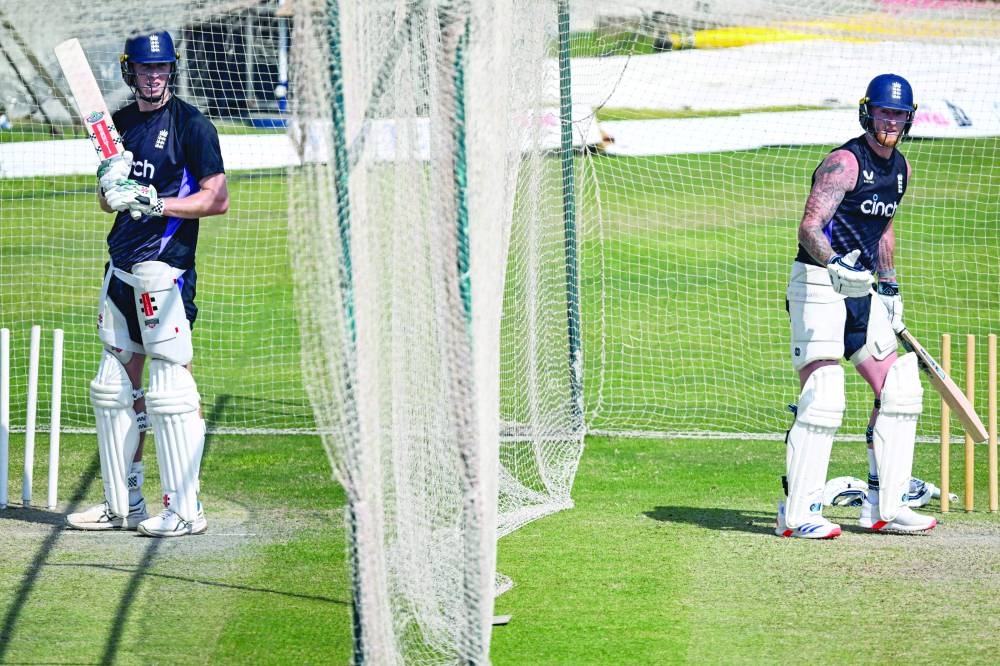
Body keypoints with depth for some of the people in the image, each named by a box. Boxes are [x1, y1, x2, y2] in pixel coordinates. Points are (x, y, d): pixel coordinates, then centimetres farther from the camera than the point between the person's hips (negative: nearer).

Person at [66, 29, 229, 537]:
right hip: (122, 267, 8)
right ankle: (123, 505, 18)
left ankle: (186, 509, -5)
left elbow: (218, 199, -10)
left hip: (166, 268, -8)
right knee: (114, 387, 10)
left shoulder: (191, 124, -6)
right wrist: (109, 186, -3)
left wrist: (156, 204, -19)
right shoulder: (119, 124, 15)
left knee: (170, 390, -9)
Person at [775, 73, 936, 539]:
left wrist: (889, 283, 23)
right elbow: (810, 228, -24)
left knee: (899, 391, 8)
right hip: (818, 285, -9)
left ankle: (884, 507, 15)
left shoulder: (900, 168, 11)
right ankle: (797, 514, -12)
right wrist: (835, 266, -40)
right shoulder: (845, 162, -15)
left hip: (862, 288, 9)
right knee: (822, 399, -15)